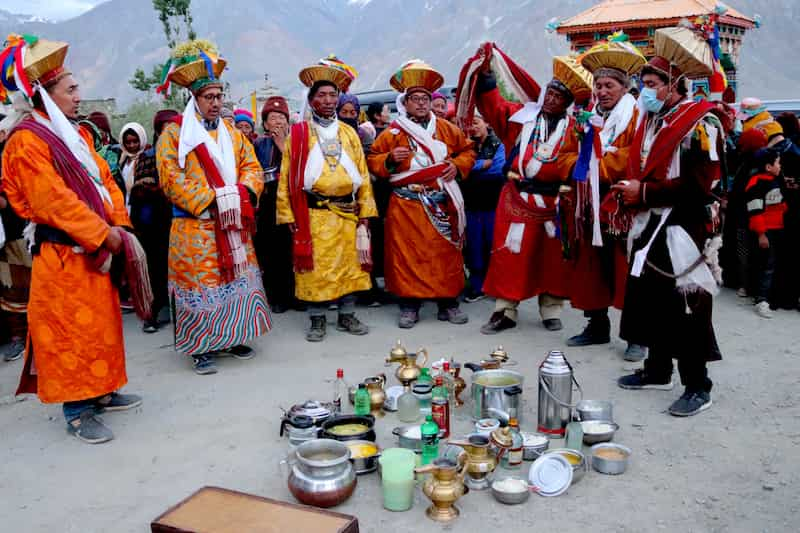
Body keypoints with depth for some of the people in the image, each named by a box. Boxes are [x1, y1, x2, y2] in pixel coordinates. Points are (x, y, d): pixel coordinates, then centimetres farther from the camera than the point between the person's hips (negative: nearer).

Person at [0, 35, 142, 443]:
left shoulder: (75, 133, 13)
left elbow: (104, 179, 11)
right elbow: (54, 201, -21)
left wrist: (118, 224, -2)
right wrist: (103, 234, -19)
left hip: (94, 249, 9)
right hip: (63, 255, -9)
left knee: (100, 322, 16)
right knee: (71, 330, -1)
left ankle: (100, 391, 30)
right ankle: (76, 412, 10)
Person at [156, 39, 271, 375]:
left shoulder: (231, 133, 15)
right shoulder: (174, 133, -3)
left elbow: (251, 166, 12)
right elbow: (171, 179, -11)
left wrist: (242, 192, -9)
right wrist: (210, 200, -18)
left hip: (233, 225, 6)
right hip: (196, 227, -5)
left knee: (236, 280, 9)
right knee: (200, 285, -3)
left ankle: (233, 337, 23)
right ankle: (201, 347, 7)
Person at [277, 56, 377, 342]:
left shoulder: (349, 133, 12)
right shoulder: (299, 133, 3)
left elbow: (362, 174, 10)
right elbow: (287, 178, 0)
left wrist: (364, 215, 3)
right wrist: (291, 217, -7)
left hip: (347, 212, 3)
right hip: (313, 213, -3)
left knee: (349, 264, 8)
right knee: (315, 268, 0)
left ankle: (347, 316, 21)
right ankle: (317, 320, 13)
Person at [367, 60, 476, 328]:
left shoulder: (446, 129, 11)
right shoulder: (393, 132, 4)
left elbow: (468, 151, 19)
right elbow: (373, 161, 6)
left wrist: (457, 165, 0)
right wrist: (390, 160, -13)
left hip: (442, 204, 2)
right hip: (406, 206, -2)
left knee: (446, 252, 5)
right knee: (407, 254, -1)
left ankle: (448, 302, 17)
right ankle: (409, 304, 10)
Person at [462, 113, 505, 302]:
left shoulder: (497, 145, 3)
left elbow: (497, 168, -14)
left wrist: (474, 167, -7)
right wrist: (484, 164, -10)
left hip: (493, 202, -3)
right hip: (472, 203, 4)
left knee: (493, 243, 0)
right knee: (474, 244, 5)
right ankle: (476, 286, 14)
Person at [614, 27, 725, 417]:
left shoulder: (699, 122, -12)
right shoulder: (651, 119, 14)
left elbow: (699, 184, -20)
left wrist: (644, 192, -17)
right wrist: (631, 190, 6)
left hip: (682, 232, -8)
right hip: (650, 228, 8)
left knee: (686, 310, -3)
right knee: (650, 302, 13)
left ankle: (698, 386, 9)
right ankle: (658, 371, 28)